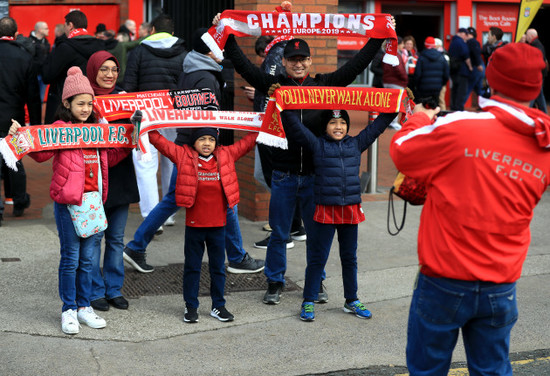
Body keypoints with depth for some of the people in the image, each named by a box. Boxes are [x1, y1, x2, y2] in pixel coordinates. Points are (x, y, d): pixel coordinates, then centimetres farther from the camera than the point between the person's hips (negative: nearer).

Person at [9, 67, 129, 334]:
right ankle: (69, 310, 13)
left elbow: (108, 158, 21)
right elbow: (42, 153, -18)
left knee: (88, 257, 11)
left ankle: (84, 307, 22)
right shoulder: (60, 128, -5)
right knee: (70, 257, 2)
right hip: (67, 201, -5)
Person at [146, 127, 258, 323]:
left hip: (218, 225, 2)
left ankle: (218, 306, 24)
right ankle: (191, 307, 21)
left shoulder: (226, 155, 3)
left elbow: (247, 142, 11)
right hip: (194, 224, -2)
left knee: (218, 266, 12)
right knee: (192, 267, 9)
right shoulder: (184, 156, -3)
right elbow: (160, 141, -2)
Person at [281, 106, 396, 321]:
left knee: (349, 257, 14)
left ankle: (351, 300, 27)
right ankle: (308, 302, 13)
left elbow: (378, 125, 15)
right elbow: (295, 126, -5)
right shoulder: (317, 145, 1)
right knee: (318, 257, 3)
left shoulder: (356, 144, 9)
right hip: (326, 211, -3)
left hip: (351, 210, 3)